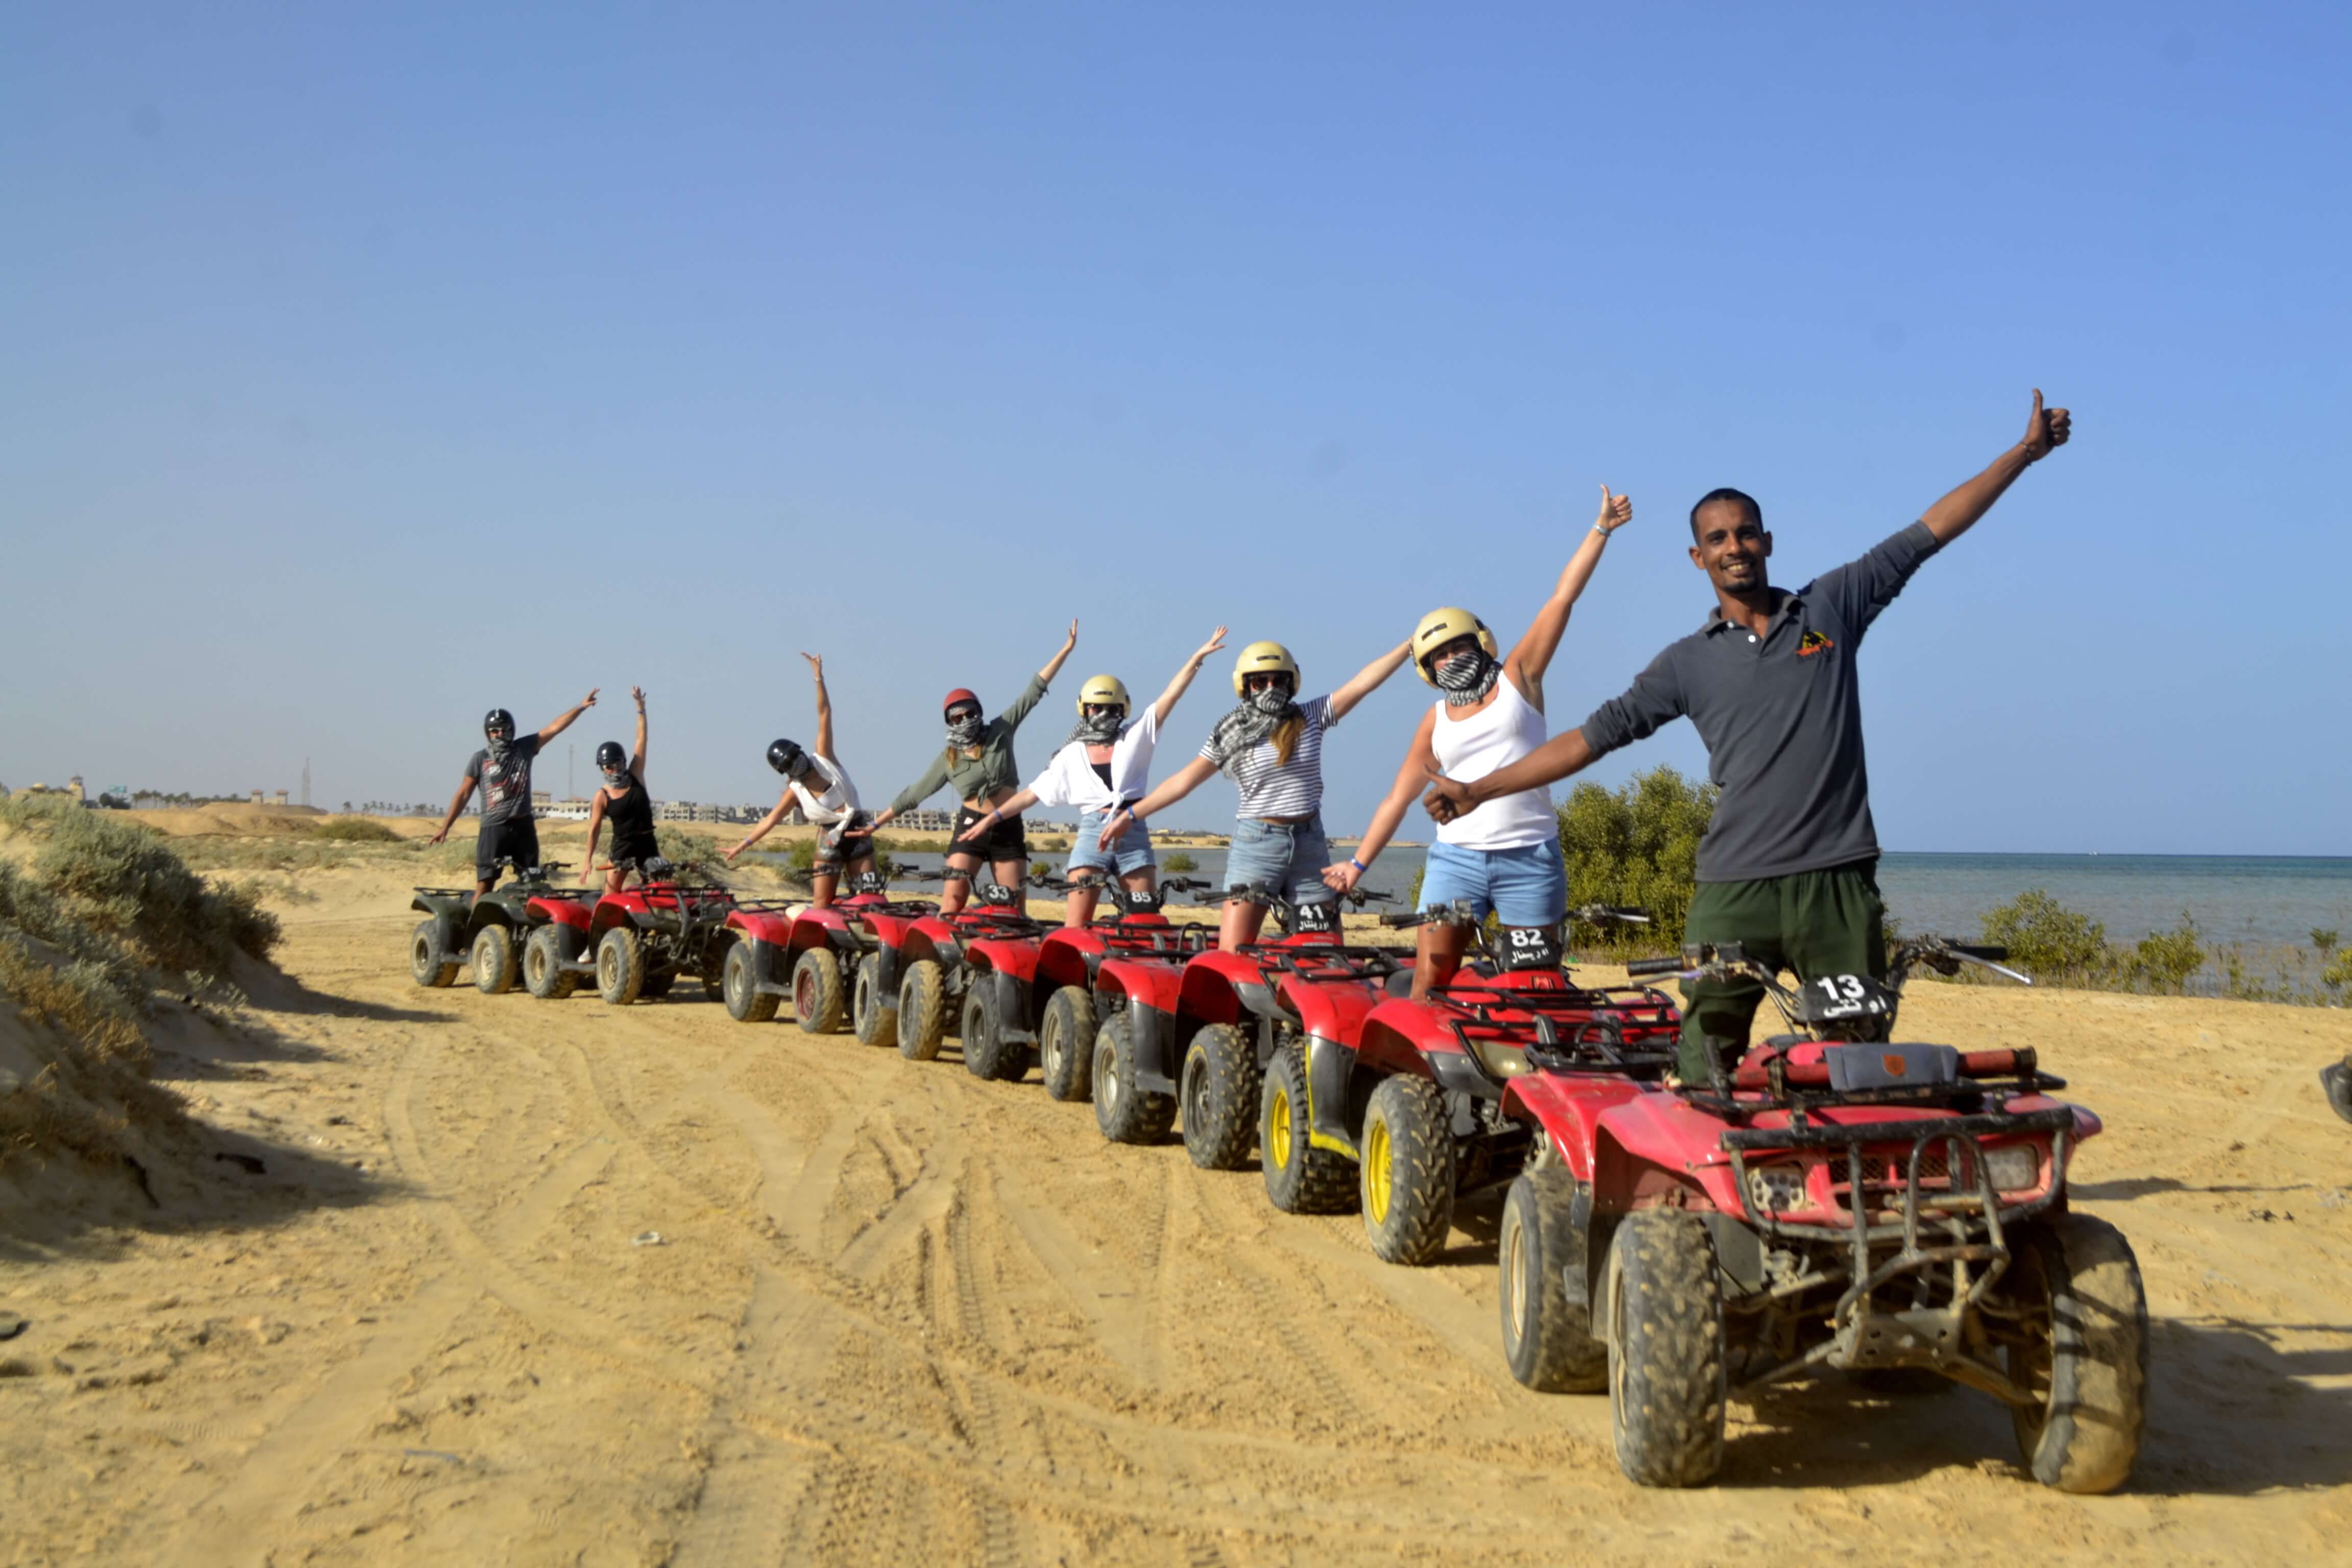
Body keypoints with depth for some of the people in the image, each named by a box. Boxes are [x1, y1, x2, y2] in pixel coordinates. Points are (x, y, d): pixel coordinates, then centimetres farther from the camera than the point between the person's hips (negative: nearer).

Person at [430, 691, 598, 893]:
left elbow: (554, 728, -1)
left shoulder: (524, 748, 6)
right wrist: (445, 827, 0)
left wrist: (581, 707, -10)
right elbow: (463, 794, 3)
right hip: (494, 828, -2)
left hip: (523, 826, 3)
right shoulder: (481, 759, 2)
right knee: (484, 885, -8)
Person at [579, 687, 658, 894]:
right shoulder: (602, 797, -4)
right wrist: (588, 859, -9)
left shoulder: (635, 776, 0)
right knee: (609, 898, -5)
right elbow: (594, 829, -3)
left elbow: (641, 740, -2)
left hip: (647, 845, 2)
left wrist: (640, 707, -6)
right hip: (622, 847, -2)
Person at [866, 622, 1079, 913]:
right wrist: (875, 823, 8)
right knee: (953, 898, -14)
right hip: (971, 827, -1)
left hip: (1008, 829, 1)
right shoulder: (948, 760, 4)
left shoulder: (1000, 732, 3)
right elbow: (912, 795, 10)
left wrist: (1067, 649, -2)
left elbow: (1035, 690, 1)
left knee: (1015, 906, 1)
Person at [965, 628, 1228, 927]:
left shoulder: (1135, 736, 8)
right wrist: (993, 817, 6)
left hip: (1133, 832, 1)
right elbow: (1033, 793, 12)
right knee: (1077, 922, -7)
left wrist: (1198, 657, -5)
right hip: (1092, 832, 0)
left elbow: (1169, 697, 2)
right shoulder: (1072, 755, 10)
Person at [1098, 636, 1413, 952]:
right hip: (1256, 845, -2)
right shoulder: (1230, 736, 3)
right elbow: (1183, 781, 4)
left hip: (1310, 845, 2)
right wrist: (1130, 815, 1)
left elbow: (1362, 684, 0)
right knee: (1231, 955, -9)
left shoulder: (1309, 718, 5)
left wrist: (1411, 644, -6)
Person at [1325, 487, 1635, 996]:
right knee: (1429, 979, -4)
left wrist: (1601, 528, 1)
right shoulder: (1435, 722, 13)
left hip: (1529, 860, -2)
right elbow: (1398, 797, 15)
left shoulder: (1518, 677, 6)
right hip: (1455, 858, 2)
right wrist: (1358, 862, 10)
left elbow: (1563, 598, 3)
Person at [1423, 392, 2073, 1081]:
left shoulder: (1830, 607, 10)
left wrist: (2024, 452, 8)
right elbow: (1595, 735, 9)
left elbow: (1932, 530, 11)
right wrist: (1479, 789, 4)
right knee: (1706, 1071, -5)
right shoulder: (1688, 662, 10)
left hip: (1838, 881, 0)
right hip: (1734, 892, 0)